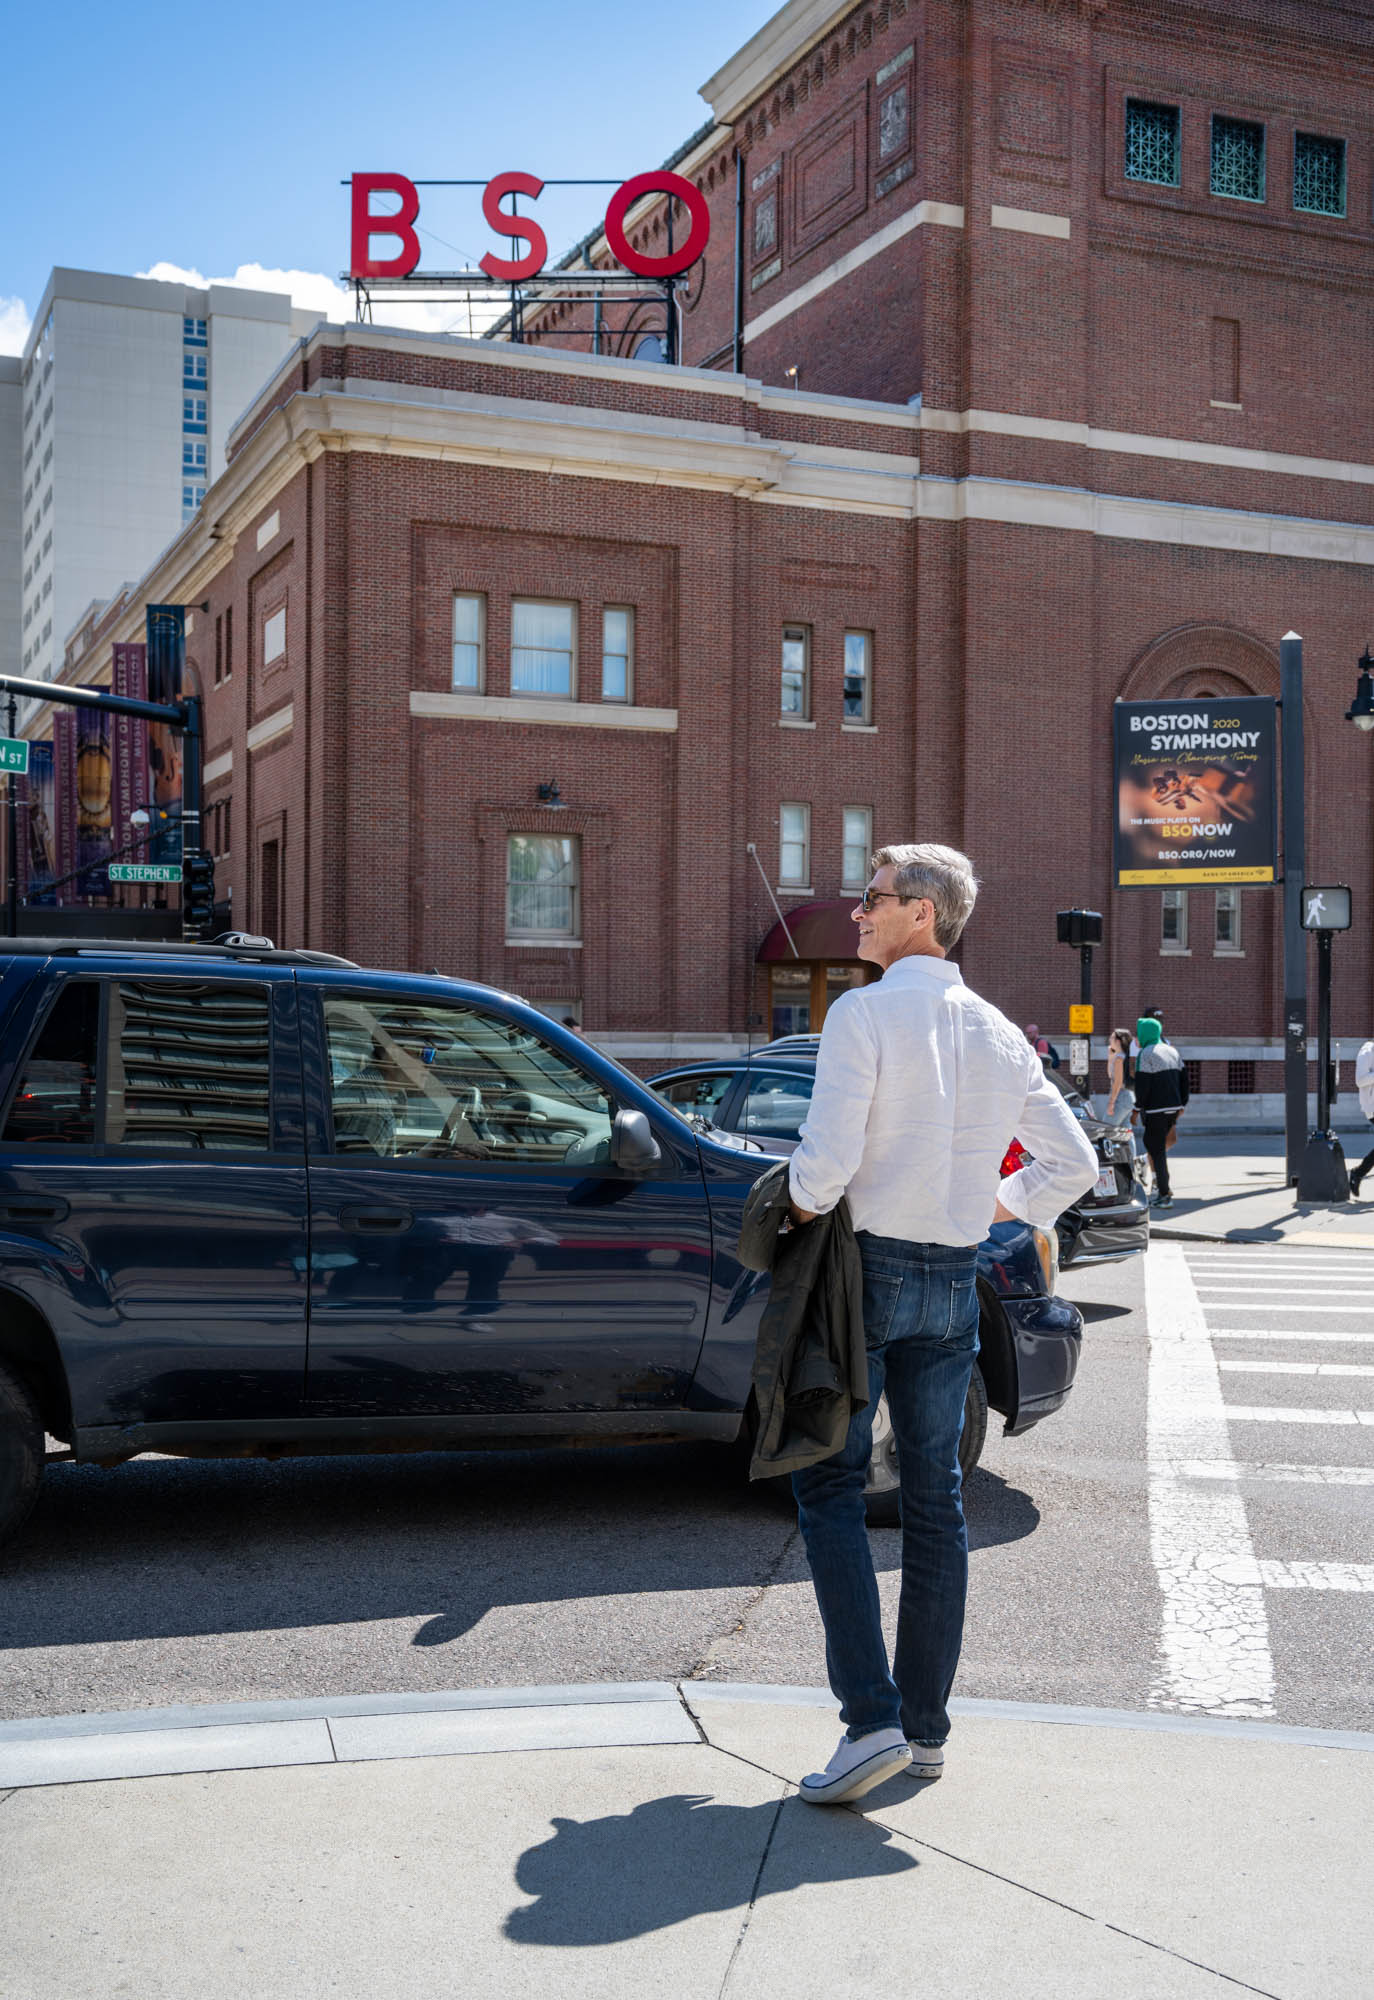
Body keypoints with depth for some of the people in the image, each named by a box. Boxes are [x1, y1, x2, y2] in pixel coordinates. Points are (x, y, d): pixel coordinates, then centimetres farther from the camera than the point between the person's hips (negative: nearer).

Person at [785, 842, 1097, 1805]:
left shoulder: (864, 1013, -11)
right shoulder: (999, 1033, 8)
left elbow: (829, 1154, -20)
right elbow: (1074, 1161, 10)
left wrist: (804, 1212, -1)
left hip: (866, 1267, -6)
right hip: (955, 1282, 6)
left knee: (830, 1490, 2)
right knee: (936, 1501, 11)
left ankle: (872, 1719, -7)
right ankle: (927, 1725, 19)